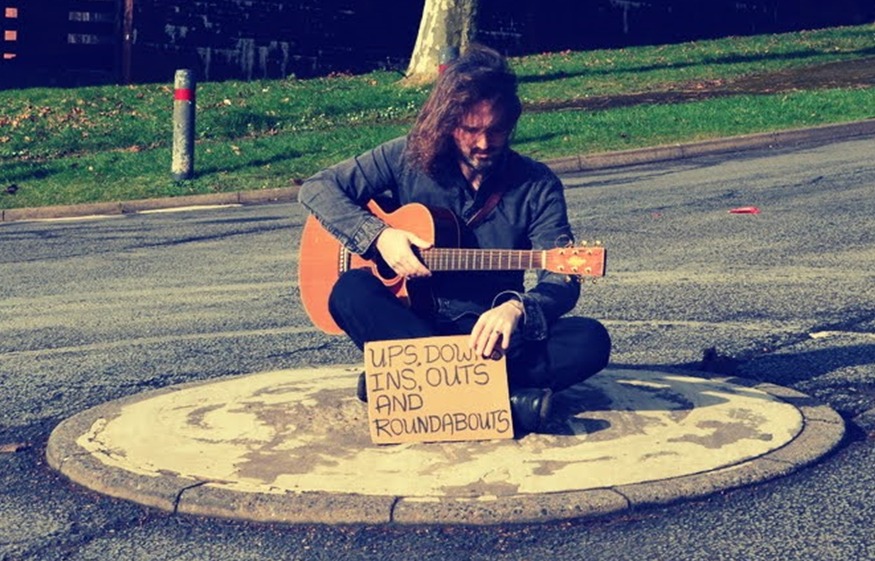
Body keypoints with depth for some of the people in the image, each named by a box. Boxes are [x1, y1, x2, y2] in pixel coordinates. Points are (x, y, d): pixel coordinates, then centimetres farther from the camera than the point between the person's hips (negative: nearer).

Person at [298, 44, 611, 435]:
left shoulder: (537, 186, -3)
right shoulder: (409, 158, -1)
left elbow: (562, 281, -12)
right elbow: (316, 188, 0)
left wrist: (517, 308, -35)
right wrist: (378, 235, -17)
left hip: (490, 335, 0)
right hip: (411, 325, 0)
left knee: (590, 341, -25)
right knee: (351, 290, -31)